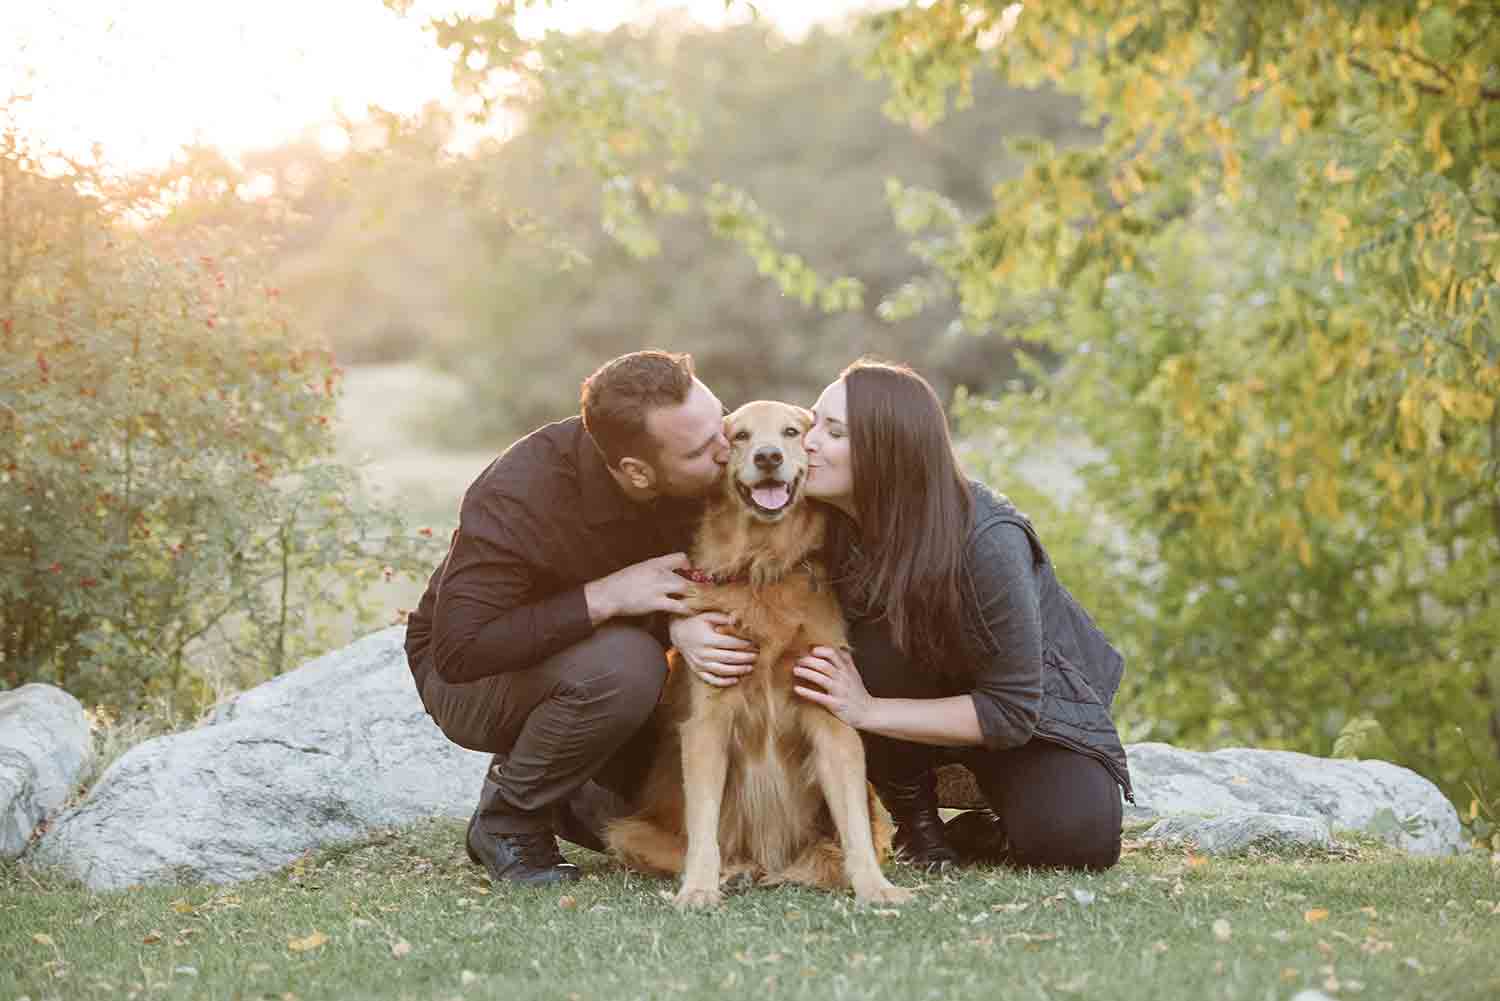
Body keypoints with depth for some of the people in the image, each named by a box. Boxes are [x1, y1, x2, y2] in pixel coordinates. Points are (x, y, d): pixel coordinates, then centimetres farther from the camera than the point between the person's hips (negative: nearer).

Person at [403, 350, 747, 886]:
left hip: (593, 645, 7)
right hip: (467, 678, -6)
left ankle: (583, 801, 11)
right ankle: (508, 820, -11)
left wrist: (679, 621, -29)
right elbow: (458, 651, -37)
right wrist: (603, 598, -39)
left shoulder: (704, 471, -18)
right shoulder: (517, 498, -35)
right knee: (621, 664, -35)